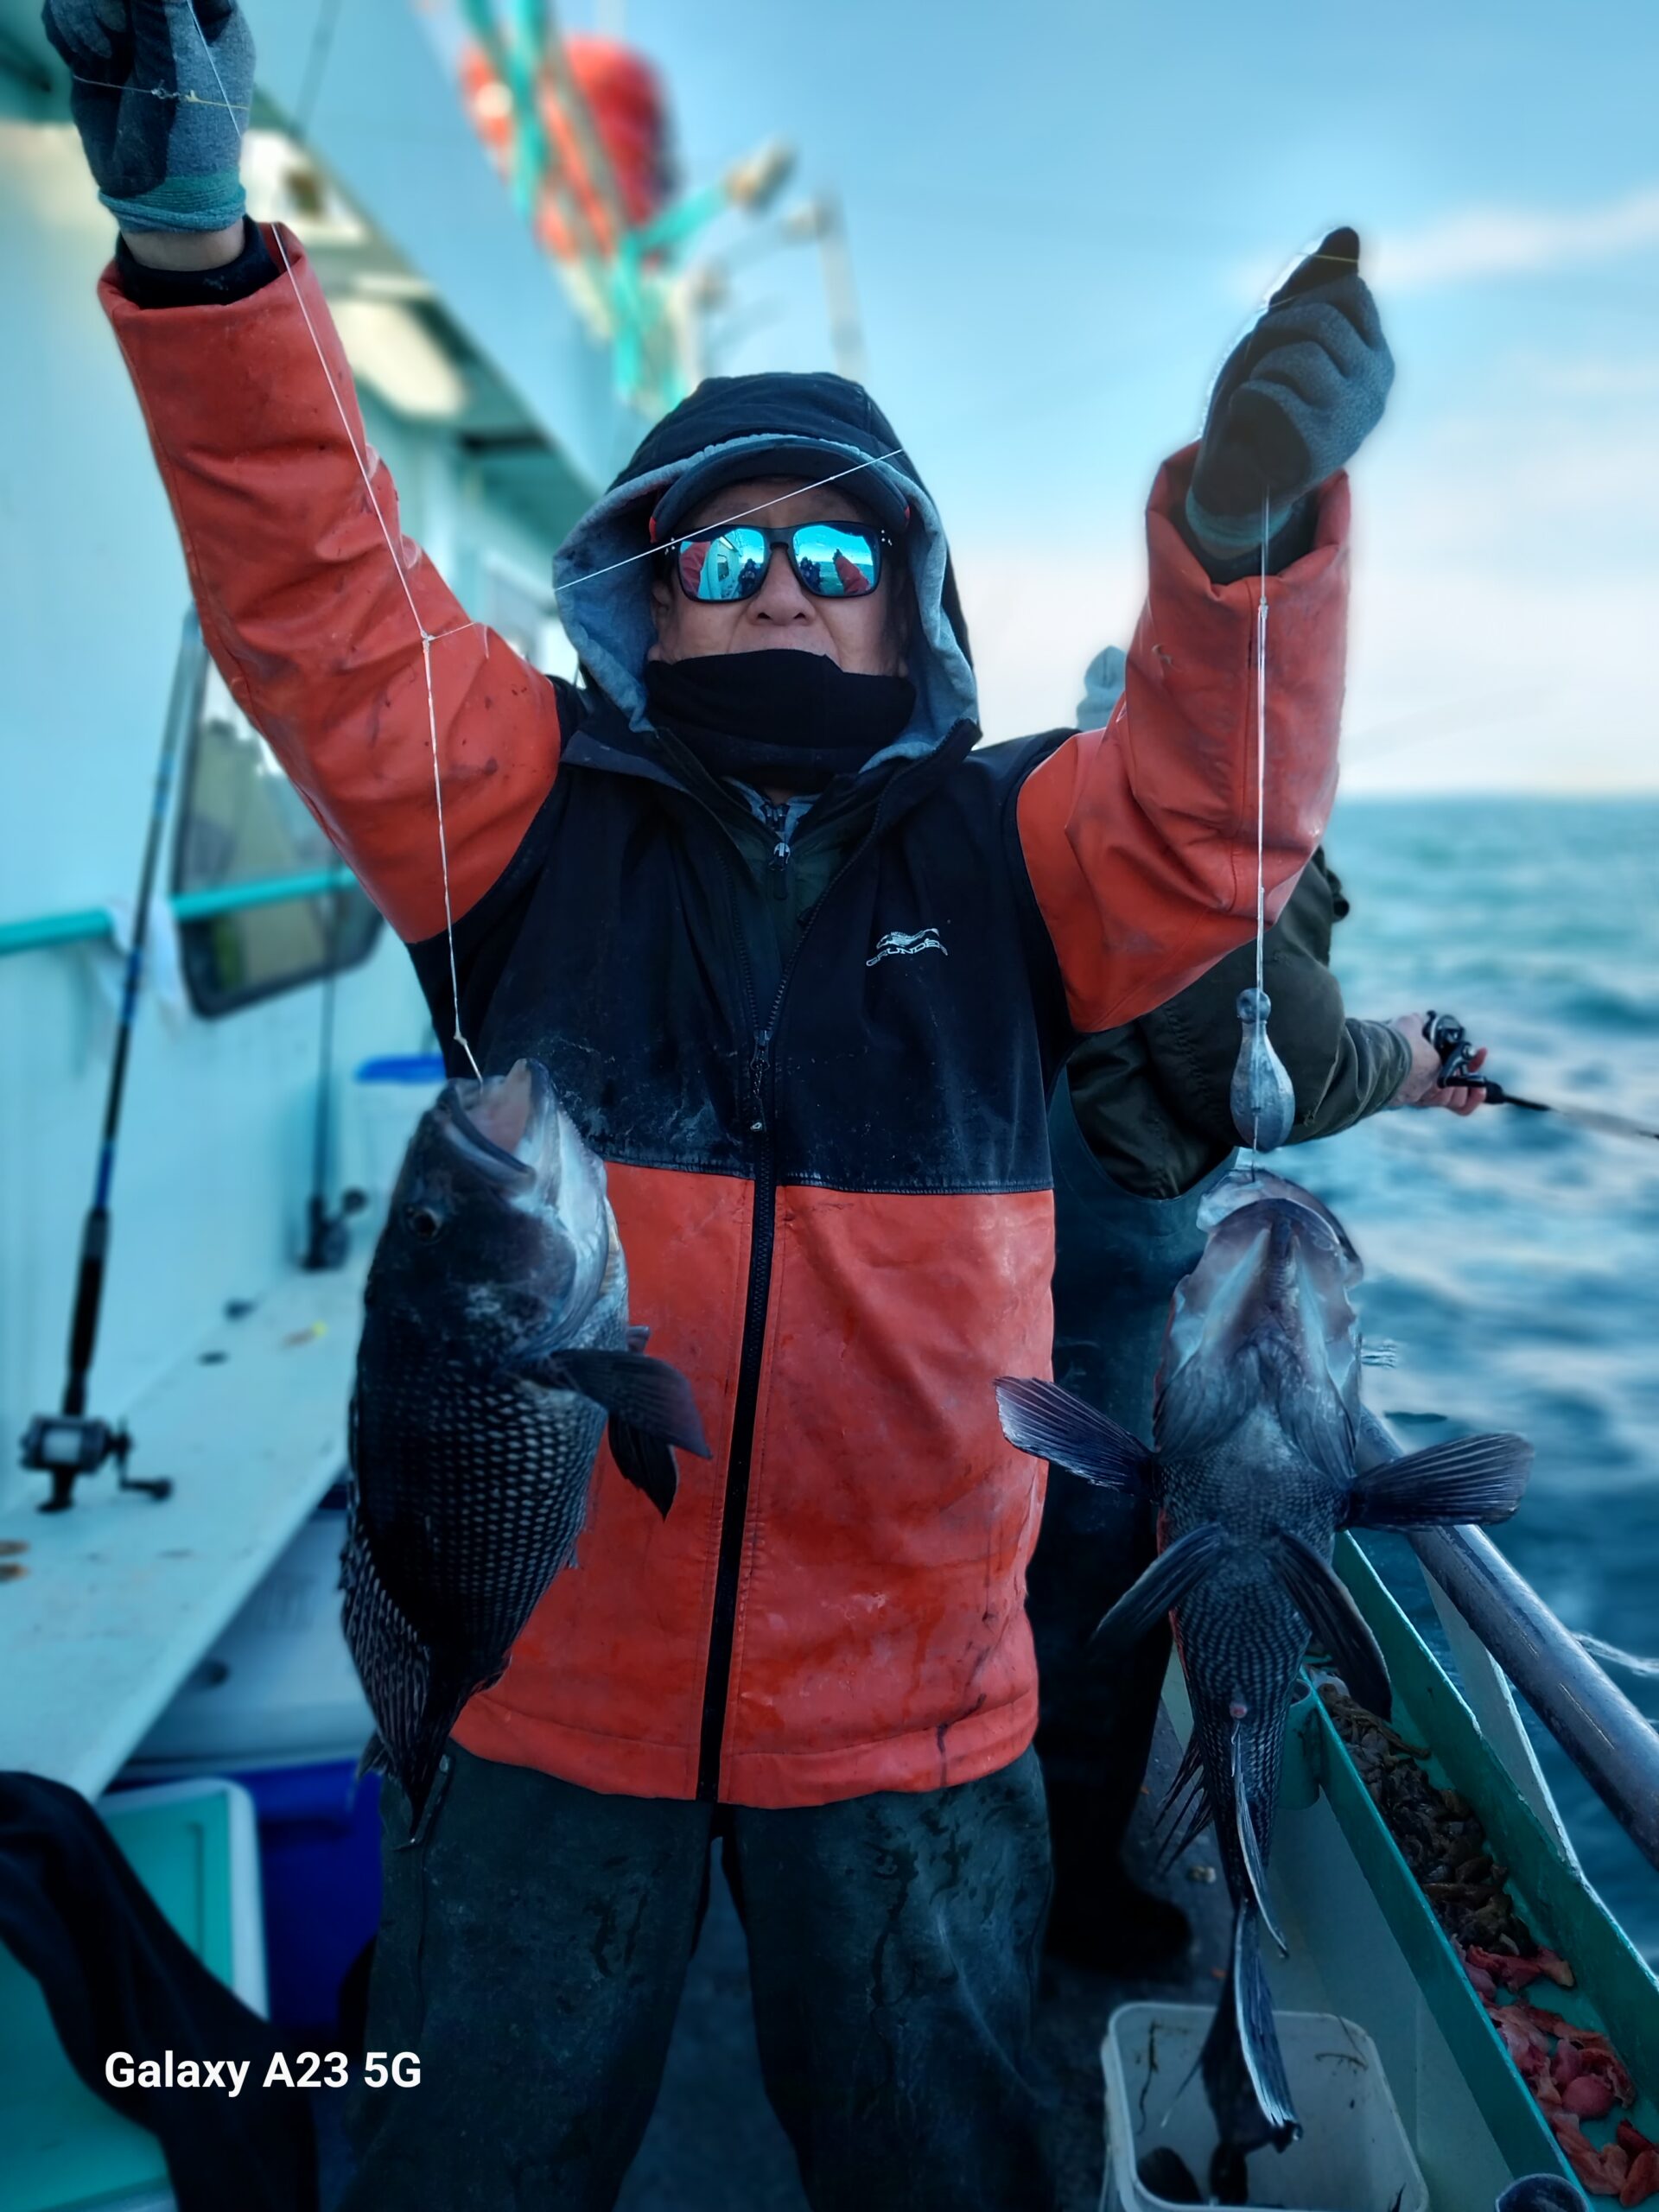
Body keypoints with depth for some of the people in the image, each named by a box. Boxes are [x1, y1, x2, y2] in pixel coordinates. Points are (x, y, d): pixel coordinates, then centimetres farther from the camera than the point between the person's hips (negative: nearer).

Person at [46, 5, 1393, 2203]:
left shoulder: (1005, 851, 0)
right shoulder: (530, 812, -2)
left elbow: (1216, 814, -16)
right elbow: (320, 607, -12)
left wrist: (1245, 516, -34)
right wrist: (198, 246, -26)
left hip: (913, 1713, 1)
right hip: (543, 1682, 0)